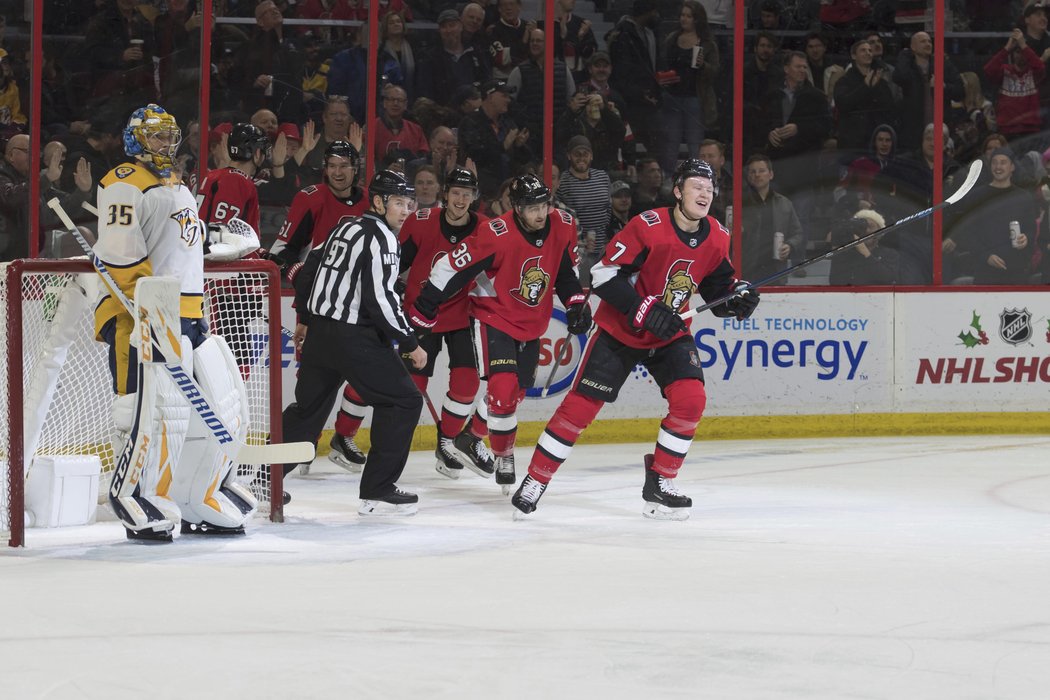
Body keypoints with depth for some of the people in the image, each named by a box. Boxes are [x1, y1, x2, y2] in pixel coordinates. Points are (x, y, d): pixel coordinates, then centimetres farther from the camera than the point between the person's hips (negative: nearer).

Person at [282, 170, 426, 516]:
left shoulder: (346, 229, 14)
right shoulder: (381, 237, -13)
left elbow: (308, 270, 21)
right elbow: (380, 300, -21)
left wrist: (305, 318, 34)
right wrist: (409, 343, -13)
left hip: (320, 332, 9)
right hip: (354, 339, -9)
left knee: (309, 407, 21)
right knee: (403, 401, -2)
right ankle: (378, 491, -3)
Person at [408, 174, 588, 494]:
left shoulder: (563, 226, -10)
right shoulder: (496, 235, -28)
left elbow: (566, 267, 11)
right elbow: (452, 266, -22)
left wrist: (576, 302, 6)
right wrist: (424, 308, -19)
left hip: (532, 323, 6)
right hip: (495, 318, -6)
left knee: (515, 392, 14)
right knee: (503, 387, -19)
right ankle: (503, 455, -2)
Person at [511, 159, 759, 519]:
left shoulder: (717, 238, -4)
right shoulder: (647, 226, -23)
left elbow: (718, 283, 12)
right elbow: (604, 275, -22)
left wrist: (738, 295, -10)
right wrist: (644, 310, -30)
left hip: (671, 332, 5)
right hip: (620, 329, -5)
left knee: (690, 399, -15)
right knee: (581, 404, -6)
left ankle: (660, 483, 1)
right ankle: (535, 480, 7)